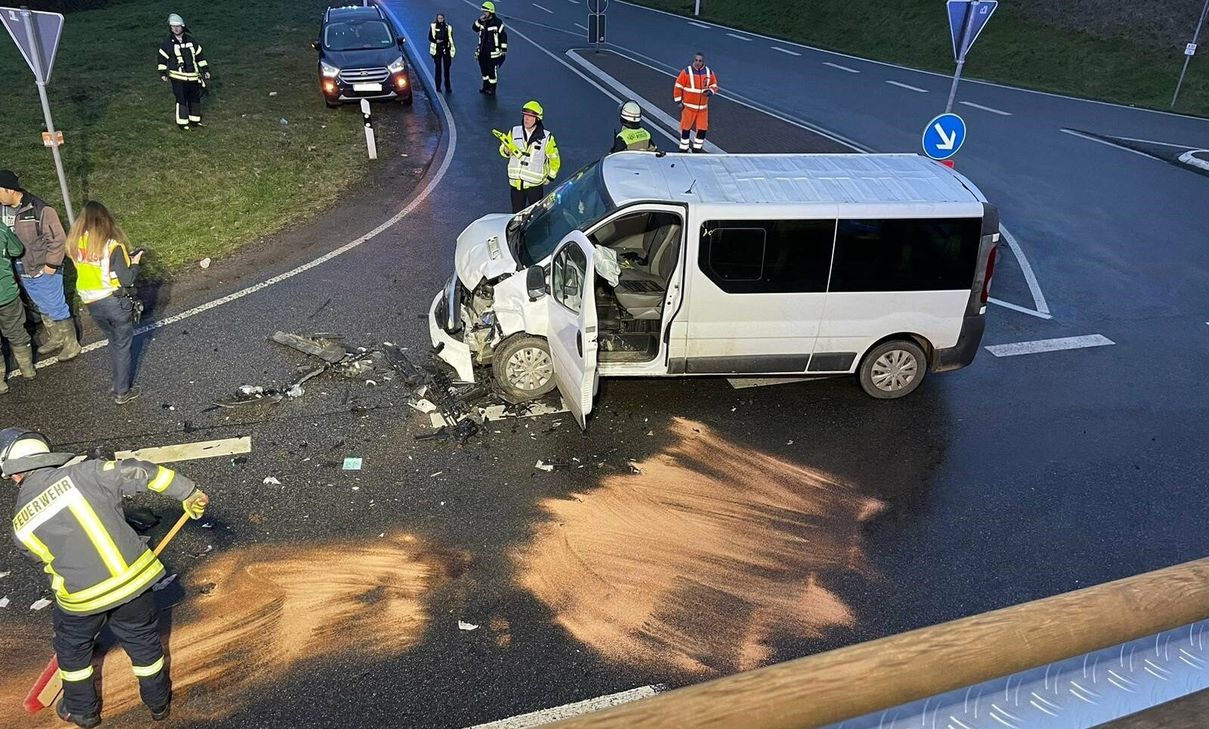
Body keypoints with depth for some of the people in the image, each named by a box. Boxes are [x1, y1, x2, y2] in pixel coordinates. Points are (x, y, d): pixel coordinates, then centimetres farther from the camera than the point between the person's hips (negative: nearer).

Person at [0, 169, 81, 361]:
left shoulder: (39, 209, -21)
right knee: (42, 309, 20)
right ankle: (55, 339, 36)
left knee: (57, 308, 4)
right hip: (23, 273, 7)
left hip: (44, 270, -7)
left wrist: (51, 264, -16)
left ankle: (71, 343, 19)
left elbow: (58, 239, -17)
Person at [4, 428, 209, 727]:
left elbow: (44, 559, 12)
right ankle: (158, 701, 40)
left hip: (82, 599, 0)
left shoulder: (21, 524, -1)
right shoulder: (80, 474, -11)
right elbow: (137, 473, -15)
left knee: (72, 646, 30)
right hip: (131, 579, 0)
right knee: (143, 639, 23)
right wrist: (188, 492, -6)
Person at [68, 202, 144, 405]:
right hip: (115, 302, -5)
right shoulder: (112, 246, -20)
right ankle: (122, 392, 17)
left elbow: (88, 269, 10)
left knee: (113, 341, 25)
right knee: (122, 346, 10)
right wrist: (135, 263, -2)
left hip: (91, 304, 6)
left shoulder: (75, 243, -3)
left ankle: (120, 382, 37)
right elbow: (126, 280, -19)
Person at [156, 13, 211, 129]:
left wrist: (206, 70, 10)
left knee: (195, 98, 12)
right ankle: (182, 123, 1)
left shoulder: (190, 40, 6)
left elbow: (200, 55, 13)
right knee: (181, 100, -8)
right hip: (178, 77, -4)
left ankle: (194, 120, 26)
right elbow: (162, 58, 2)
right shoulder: (168, 42, -2)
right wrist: (163, 73, -4)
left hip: (193, 76, 4)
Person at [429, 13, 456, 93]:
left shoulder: (447, 27, 6)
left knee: (446, 68, 2)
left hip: (446, 49, 1)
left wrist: (452, 50, 4)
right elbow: (430, 38, 4)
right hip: (437, 50, -1)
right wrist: (436, 41, -15)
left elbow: (450, 39, 9)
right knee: (438, 68, 1)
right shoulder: (433, 26, 3)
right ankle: (438, 87, 8)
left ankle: (448, 87, 7)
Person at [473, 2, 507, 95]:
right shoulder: (482, 21, 7)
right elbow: (475, 29, 5)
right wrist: (479, 21, -11)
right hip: (482, 51, 6)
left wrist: (504, 49, -9)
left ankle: (492, 89, 9)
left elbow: (503, 36, -8)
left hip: (493, 52, -6)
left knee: (492, 70, -1)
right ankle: (486, 87, 29)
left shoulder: (497, 22, -11)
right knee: (484, 70, 15)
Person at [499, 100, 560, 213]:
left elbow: (554, 159, 5)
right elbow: (504, 152, 11)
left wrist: (549, 177, 3)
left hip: (535, 184, -3)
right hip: (516, 181, 3)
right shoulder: (514, 131, 0)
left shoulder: (546, 138, -7)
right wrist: (507, 149, -12)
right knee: (517, 213, 15)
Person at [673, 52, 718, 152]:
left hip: (703, 107, 3)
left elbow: (714, 85, 12)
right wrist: (679, 101, -7)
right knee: (686, 128, 4)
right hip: (688, 106, -3)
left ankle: (697, 148, 23)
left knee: (703, 128, 5)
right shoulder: (686, 72, -10)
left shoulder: (709, 73, 0)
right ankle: (684, 148, 18)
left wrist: (710, 92, -11)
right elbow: (678, 86, -5)